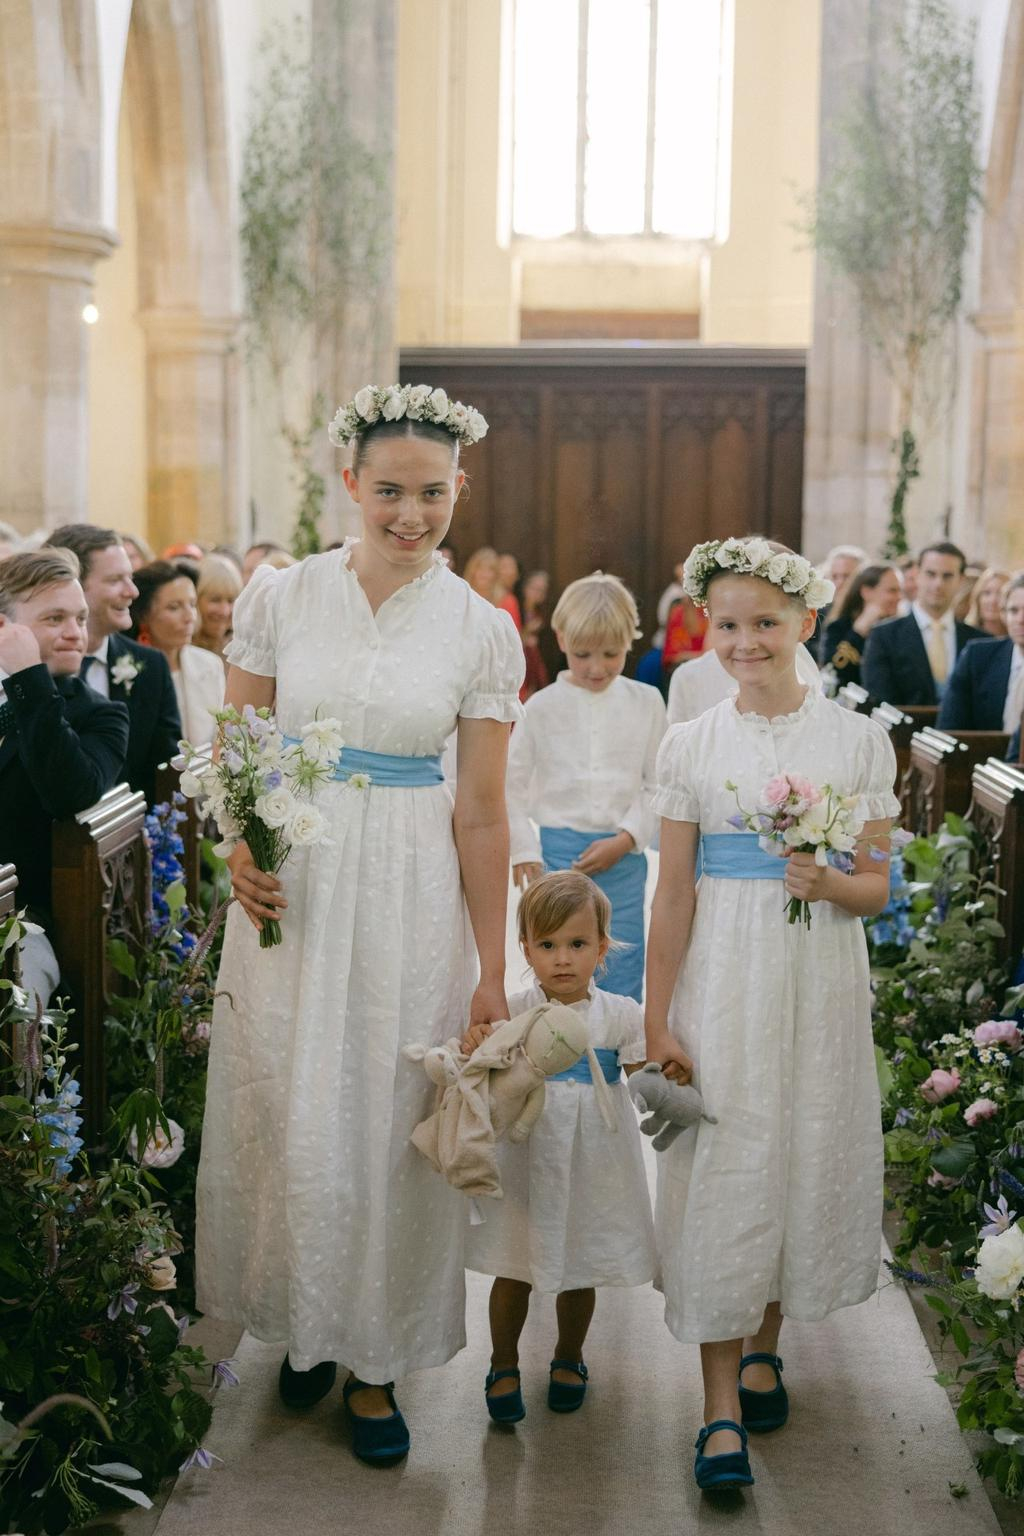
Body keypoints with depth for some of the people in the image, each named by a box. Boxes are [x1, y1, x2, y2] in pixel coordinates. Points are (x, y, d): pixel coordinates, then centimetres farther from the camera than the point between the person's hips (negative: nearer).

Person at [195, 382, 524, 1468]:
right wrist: (239, 848, -16)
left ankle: (374, 1360, 24)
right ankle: (304, 1323, 34)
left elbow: (481, 812, -1)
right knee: (287, 1116, 9)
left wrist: (490, 973, -1)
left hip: (411, 899, -1)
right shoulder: (278, 596, -1)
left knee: (389, 1122, 5)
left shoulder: (483, 630, -2)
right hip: (291, 888, 1)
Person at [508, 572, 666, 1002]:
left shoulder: (646, 703, 3)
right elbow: (513, 784, 3)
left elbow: (657, 786, 3)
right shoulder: (542, 707, 0)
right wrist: (524, 850, -5)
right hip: (558, 853, -1)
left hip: (624, 857, 1)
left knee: (621, 981, 5)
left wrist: (625, 839, -9)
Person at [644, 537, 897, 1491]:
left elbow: (878, 888, 4)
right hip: (722, 983, -1)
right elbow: (674, 895, 0)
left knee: (808, 1159, 9)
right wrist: (656, 1022, -3)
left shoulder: (860, 741, 2)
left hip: (820, 985, 1)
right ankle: (721, 1411, 7)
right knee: (721, 1174, -1)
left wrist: (830, 885, -18)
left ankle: (762, 1345, 34)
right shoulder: (689, 746, 1)